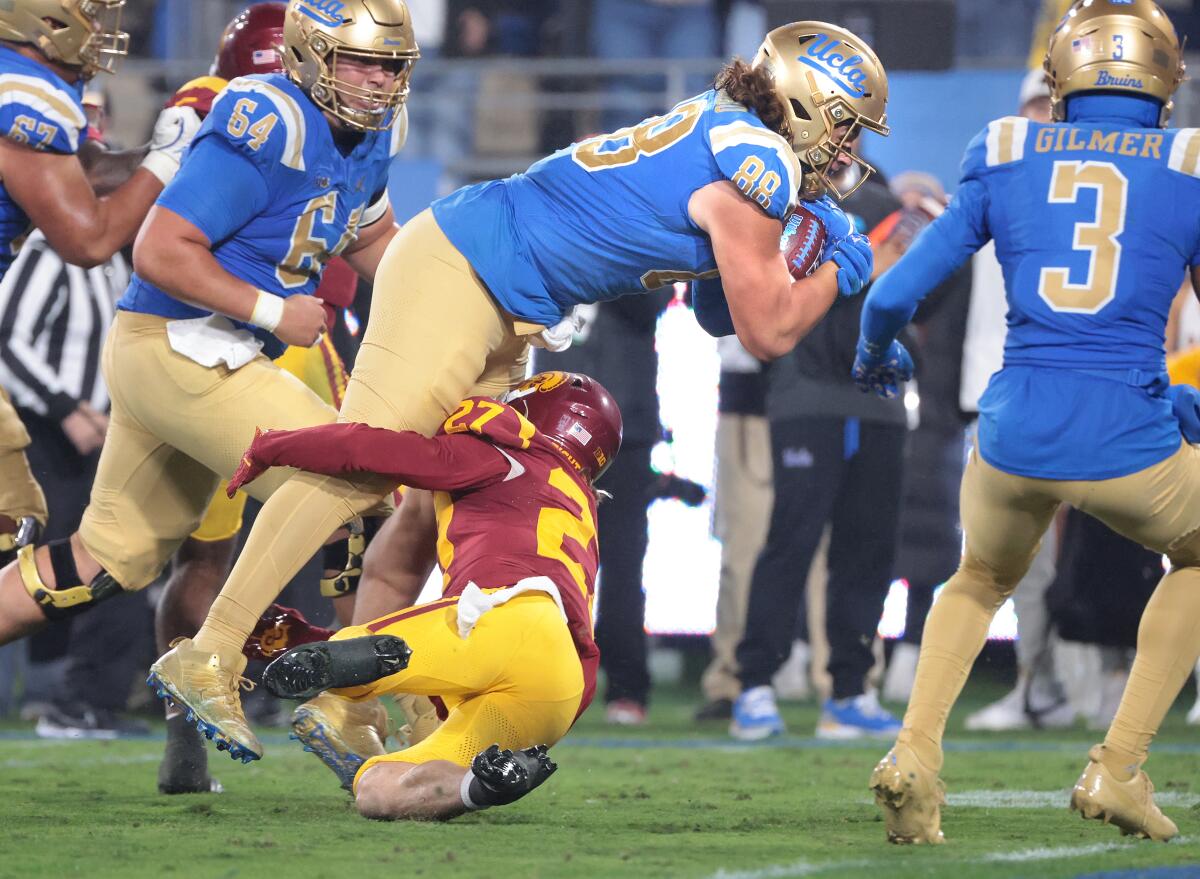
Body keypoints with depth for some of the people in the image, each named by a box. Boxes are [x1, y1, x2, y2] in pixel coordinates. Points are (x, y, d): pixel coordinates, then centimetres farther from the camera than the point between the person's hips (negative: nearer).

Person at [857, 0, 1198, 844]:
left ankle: (916, 747, 7)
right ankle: (1119, 767, 19)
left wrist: (875, 354, 33)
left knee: (983, 579, 34)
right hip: (1130, 446, -2)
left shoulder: (1006, 163, 9)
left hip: (1015, 435, 2)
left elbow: (894, 296, 11)